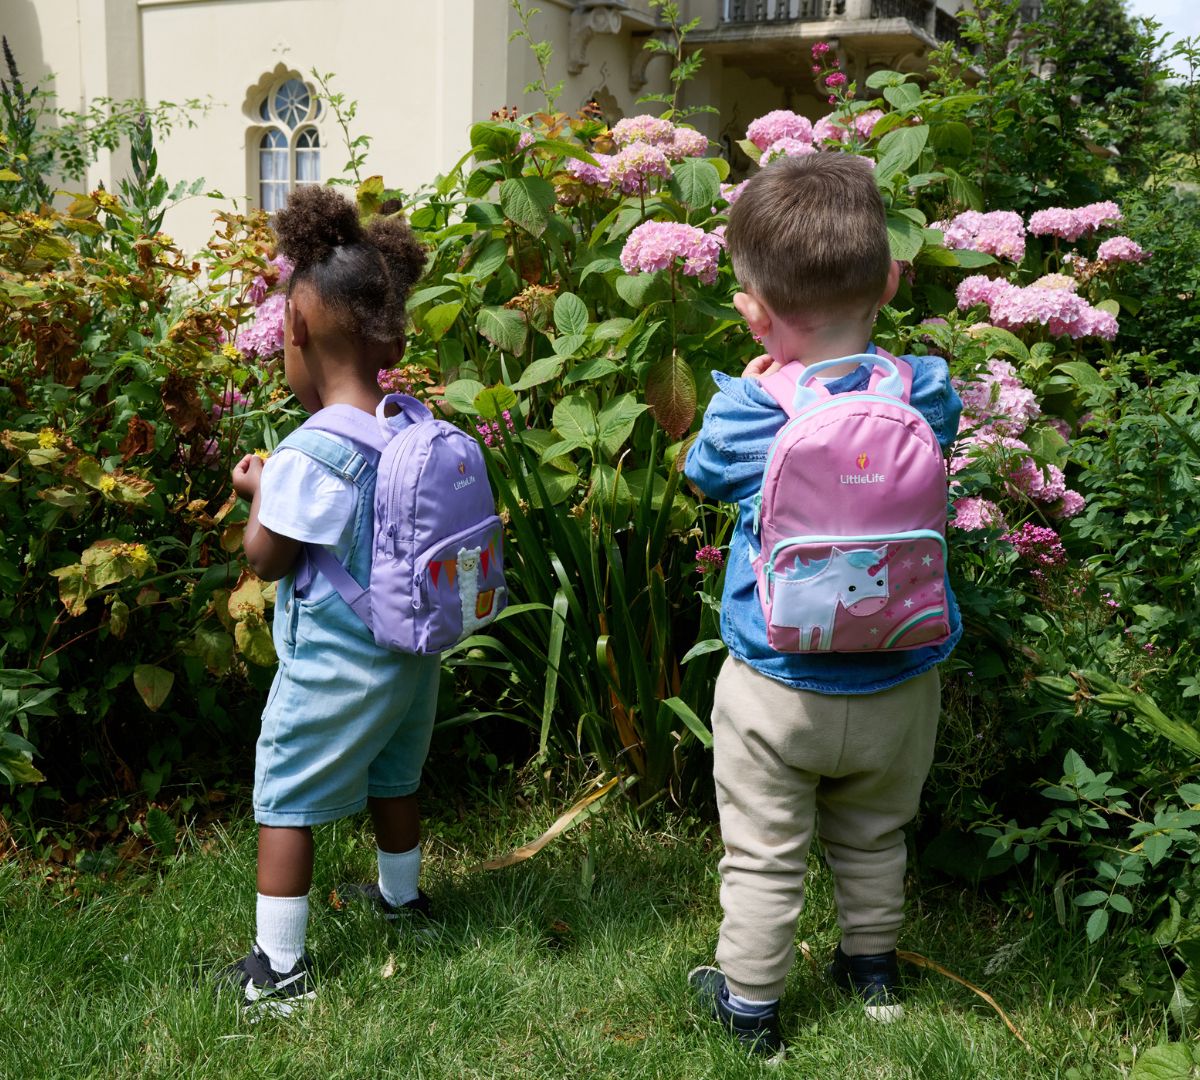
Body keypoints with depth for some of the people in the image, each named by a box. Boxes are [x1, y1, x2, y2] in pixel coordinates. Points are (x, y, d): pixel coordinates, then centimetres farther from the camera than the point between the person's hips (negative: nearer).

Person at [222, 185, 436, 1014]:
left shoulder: (310, 456, -25)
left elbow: (266, 559, -14)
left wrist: (257, 494, 2)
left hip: (335, 665, -7)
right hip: (410, 649, 7)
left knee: (285, 800, 7)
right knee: (392, 775, 26)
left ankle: (279, 966, 14)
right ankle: (402, 892, 47)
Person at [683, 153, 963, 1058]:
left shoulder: (744, 414, -20)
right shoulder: (928, 396, -14)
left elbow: (702, 473, 3)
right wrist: (862, 340, 14)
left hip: (776, 690, -3)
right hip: (898, 683, 3)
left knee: (764, 856, 14)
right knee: (874, 838, 26)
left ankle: (751, 1006, 30)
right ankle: (873, 970, 47)